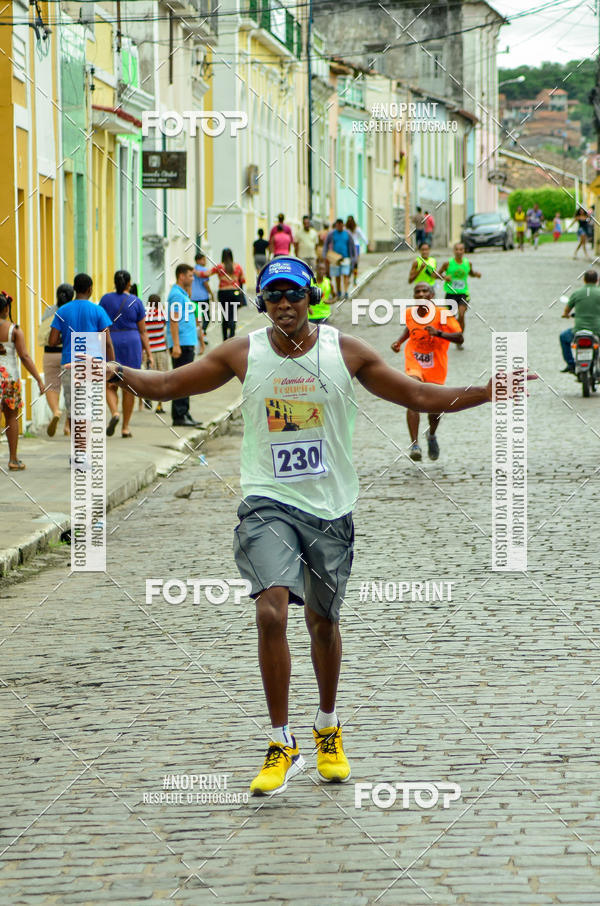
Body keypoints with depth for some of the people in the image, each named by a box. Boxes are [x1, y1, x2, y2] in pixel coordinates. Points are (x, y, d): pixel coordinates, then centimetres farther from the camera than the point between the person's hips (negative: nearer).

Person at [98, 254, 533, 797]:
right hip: (268, 503, -1)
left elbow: (422, 397, 2)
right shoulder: (242, 354, -1)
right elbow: (165, 386, 8)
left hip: (331, 508, 1)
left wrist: (491, 391, -6)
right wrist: (117, 373, -3)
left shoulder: (346, 352, -2)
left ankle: (328, 729, 36)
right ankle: (282, 746, -11)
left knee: (323, 622, 12)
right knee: (271, 613, -19)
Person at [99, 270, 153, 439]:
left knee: (109, 384, 8)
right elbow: (142, 331, 1)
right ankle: (125, 427, 8)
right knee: (129, 387, 7)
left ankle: (114, 413, -20)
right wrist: (149, 354, 5)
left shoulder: (106, 299, 0)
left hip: (110, 343, 0)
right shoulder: (136, 302, -1)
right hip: (132, 343, 0)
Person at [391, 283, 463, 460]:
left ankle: (431, 436, 45)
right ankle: (414, 444, -28)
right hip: (414, 364, 1)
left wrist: (438, 333, -34)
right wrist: (399, 341, 3)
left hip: (436, 368, -1)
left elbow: (459, 338, -21)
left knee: (434, 409, 12)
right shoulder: (409, 313, -4)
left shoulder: (442, 314, -16)